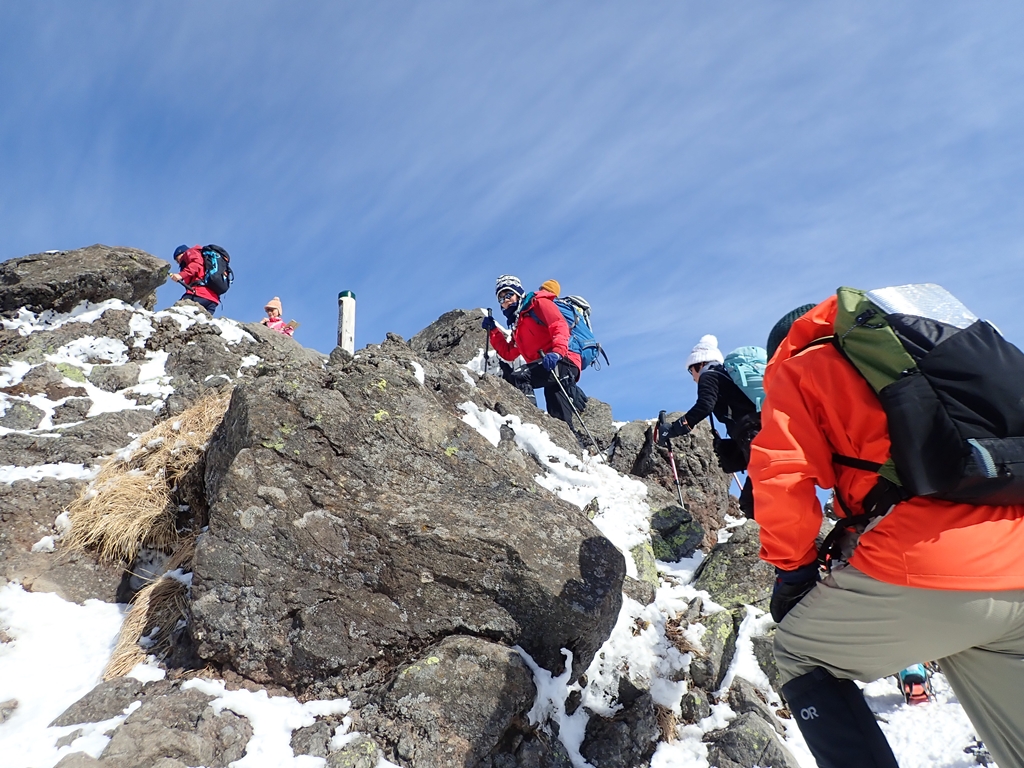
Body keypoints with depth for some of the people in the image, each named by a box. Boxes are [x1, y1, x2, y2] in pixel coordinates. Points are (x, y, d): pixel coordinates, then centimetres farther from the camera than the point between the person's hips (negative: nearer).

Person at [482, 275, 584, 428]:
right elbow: (508, 354, 28)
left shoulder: (538, 303, 5)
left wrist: (557, 352, -27)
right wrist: (493, 331, 22)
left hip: (563, 361, -9)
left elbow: (560, 326, -11)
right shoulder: (517, 323, 29)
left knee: (518, 377, -28)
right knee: (560, 421, 7)